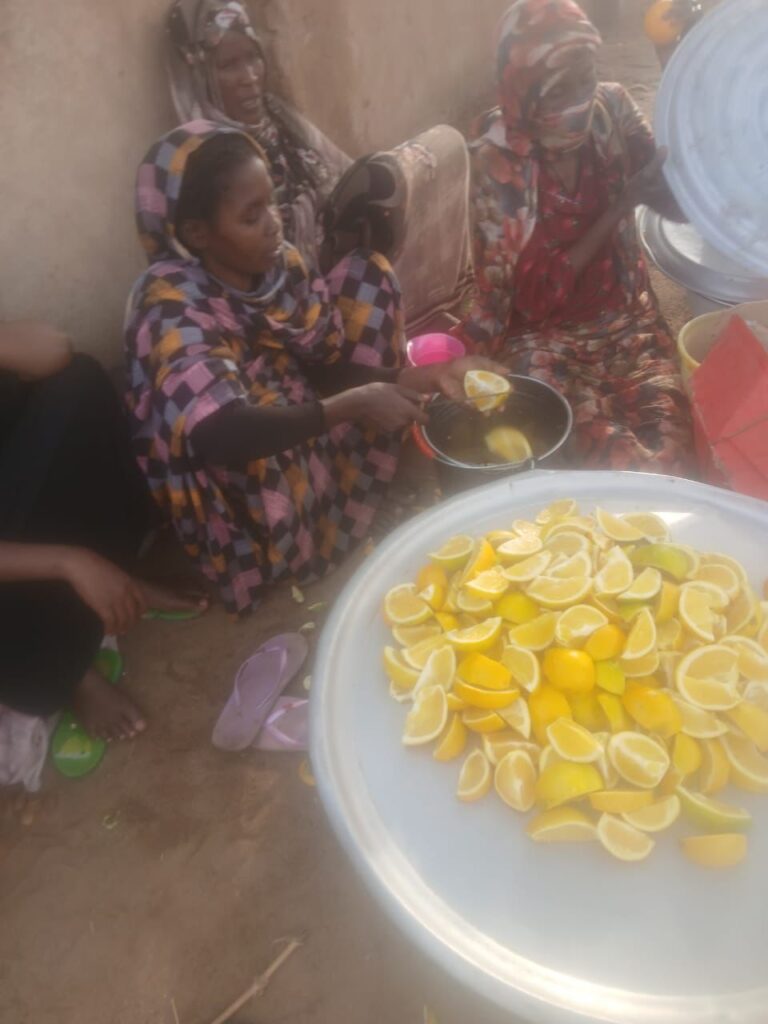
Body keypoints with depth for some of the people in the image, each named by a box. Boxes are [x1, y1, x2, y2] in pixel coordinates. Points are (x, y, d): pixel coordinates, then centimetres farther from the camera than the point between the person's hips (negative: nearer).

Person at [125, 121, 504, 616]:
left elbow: (331, 369, -6)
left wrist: (425, 377, -19)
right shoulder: (172, 308, -27)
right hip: (249, 511, -6)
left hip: (309, 447, 6)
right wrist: (353, 407, -41)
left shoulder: (278, 264, -7)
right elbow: (218, 434, -42)